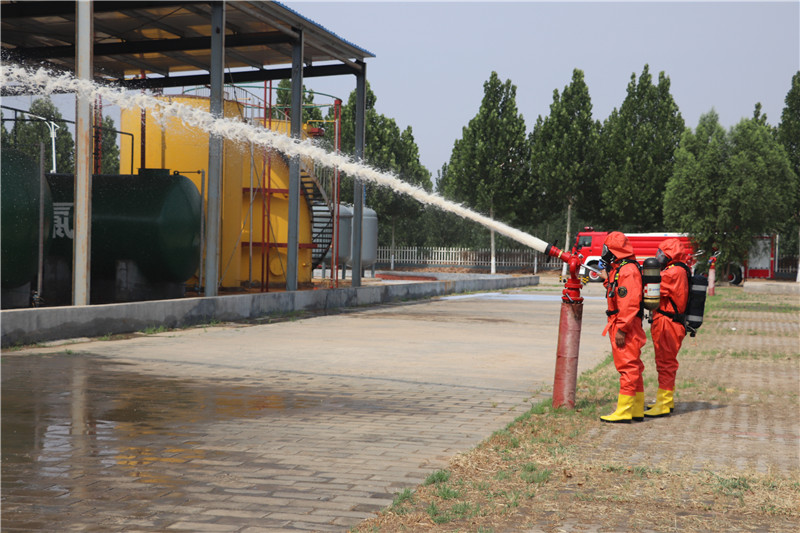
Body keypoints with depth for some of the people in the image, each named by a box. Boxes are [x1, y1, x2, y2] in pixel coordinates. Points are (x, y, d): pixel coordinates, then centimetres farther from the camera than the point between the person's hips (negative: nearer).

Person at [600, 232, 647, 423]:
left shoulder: (628, 270, -16)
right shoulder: (618, 269, 16)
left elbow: (629, 303, -22)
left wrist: (621, 329, -22)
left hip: (626, 327, -11)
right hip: (620, 325, 11)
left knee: (628, 367, -8)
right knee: (632, 367, 13)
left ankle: (624, 411, -7)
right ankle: (637, 410, 20)